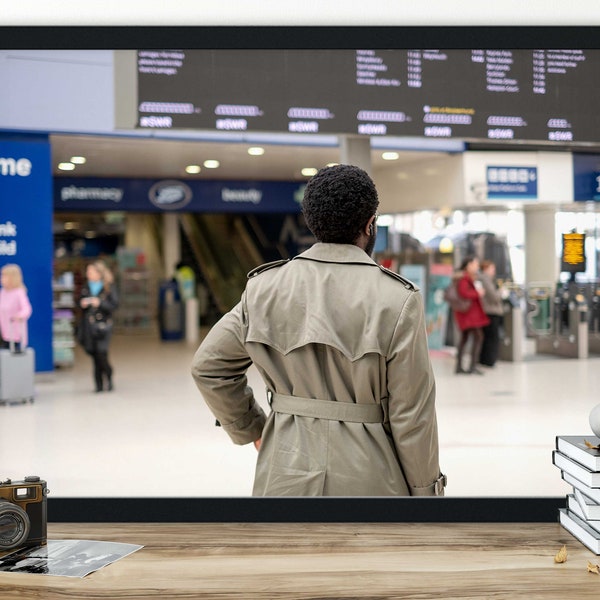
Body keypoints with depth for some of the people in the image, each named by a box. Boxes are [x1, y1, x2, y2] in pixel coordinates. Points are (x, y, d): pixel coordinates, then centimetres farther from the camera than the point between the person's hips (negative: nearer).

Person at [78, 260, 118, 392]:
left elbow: (114, 304, -6)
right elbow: (80, 302, 20)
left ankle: (109, 380, 8)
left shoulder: (109, 287, -1)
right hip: (88, 323, 4)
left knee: (101, 353, -14)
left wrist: (100, 303, -18)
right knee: (94, 355, 3)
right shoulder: (85, 287, 12)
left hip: (102, 324, -4)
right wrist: (82, 304, -2)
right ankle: (99, 383, 11)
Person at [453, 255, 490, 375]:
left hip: (472, 311, 11)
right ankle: (473, 366, -15)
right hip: (469, 311, -11)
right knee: (478, 336, -13)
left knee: (464, 337, 11)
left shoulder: (472, 277, 16)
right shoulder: (464, 278, -16)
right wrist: (478, 293, -16)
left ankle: (459, 366, 14)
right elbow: (463, 292, -26)